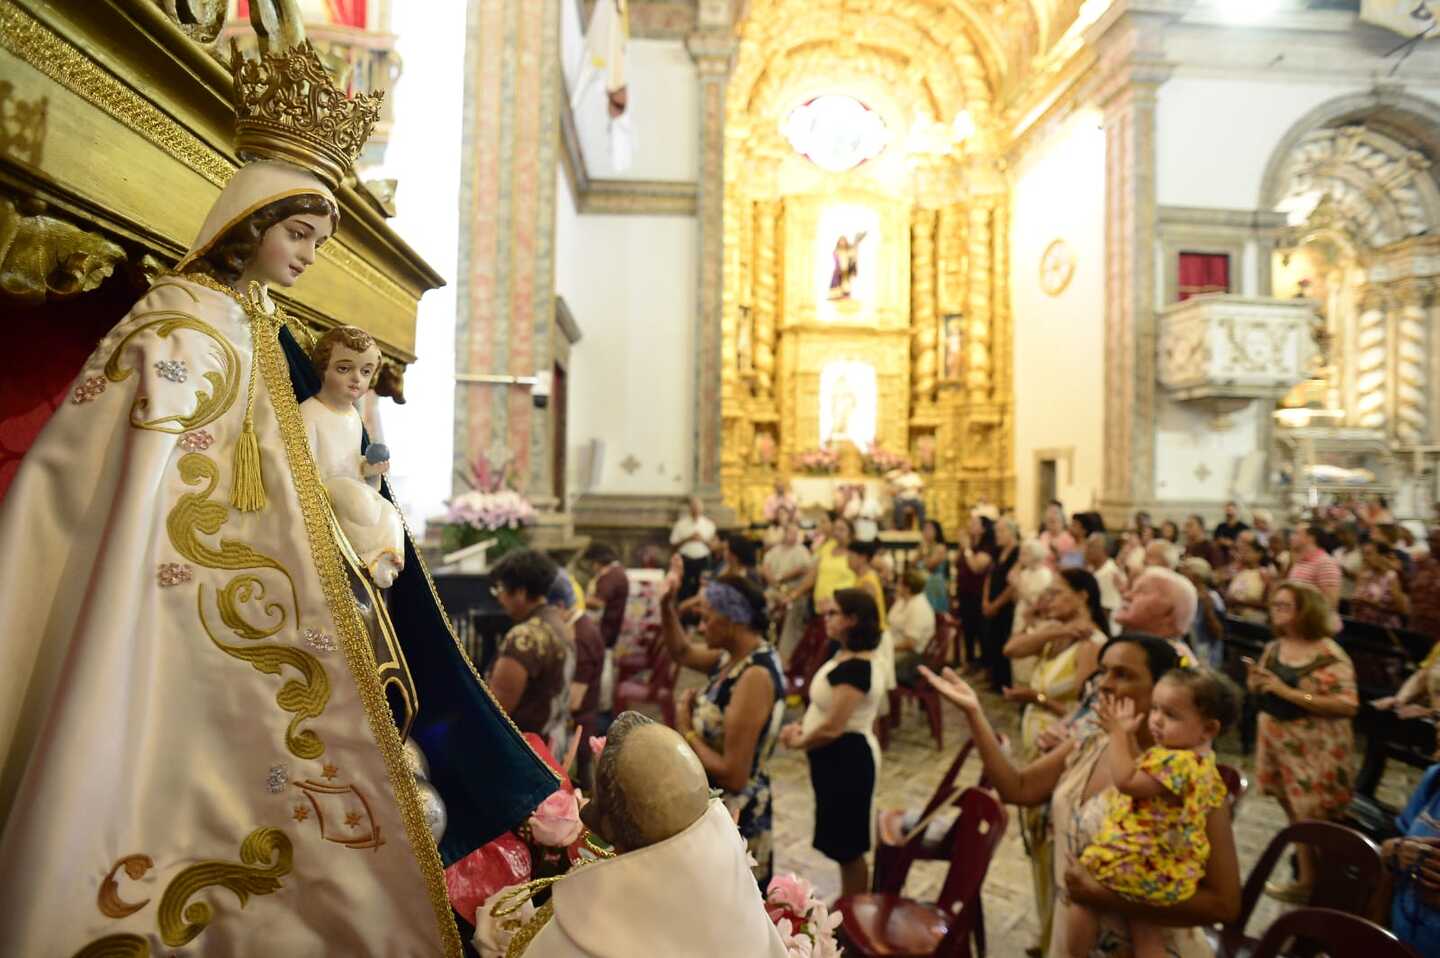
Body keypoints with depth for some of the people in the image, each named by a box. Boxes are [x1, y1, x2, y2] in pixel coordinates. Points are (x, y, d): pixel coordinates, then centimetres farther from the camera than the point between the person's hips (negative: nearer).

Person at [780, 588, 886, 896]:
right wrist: (802, 726, 1)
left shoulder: (856, 666, -26)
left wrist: (798, 742, -9)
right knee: (842, 844, 22)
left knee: (849, 847, 7)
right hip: (837, 757, 10)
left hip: (848, 759, -10)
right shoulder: (846, 657, 5)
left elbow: (833, 728, -26)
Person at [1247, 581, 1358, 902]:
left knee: (1310, 815, 4)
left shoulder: (1329, 655, -17)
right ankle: (1305, 861, 34)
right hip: (1275, 737, 7)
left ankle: (1307, 881, 20)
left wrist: (1288, 692, -27)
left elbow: (1348, 706, -24)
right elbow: (1264, 690, 16)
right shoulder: (1274, 647, 4)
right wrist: (1255, 679, -8)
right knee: (1292, 809, 17)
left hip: (1313, 746, -7)